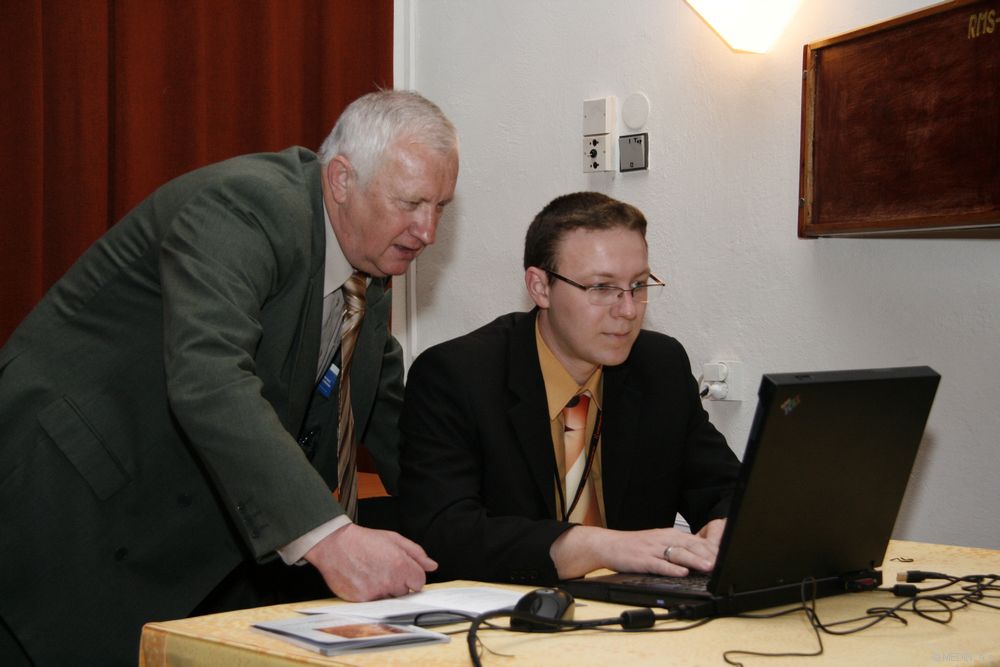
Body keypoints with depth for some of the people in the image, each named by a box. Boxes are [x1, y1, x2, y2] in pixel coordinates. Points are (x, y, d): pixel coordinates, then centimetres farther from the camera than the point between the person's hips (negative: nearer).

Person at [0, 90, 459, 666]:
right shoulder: (243, 207, -23)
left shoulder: (369, 259, 6)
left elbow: (391, 419, 17)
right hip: (75, 501, -9)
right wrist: (326, 536, -45)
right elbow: (207, 380, -38)